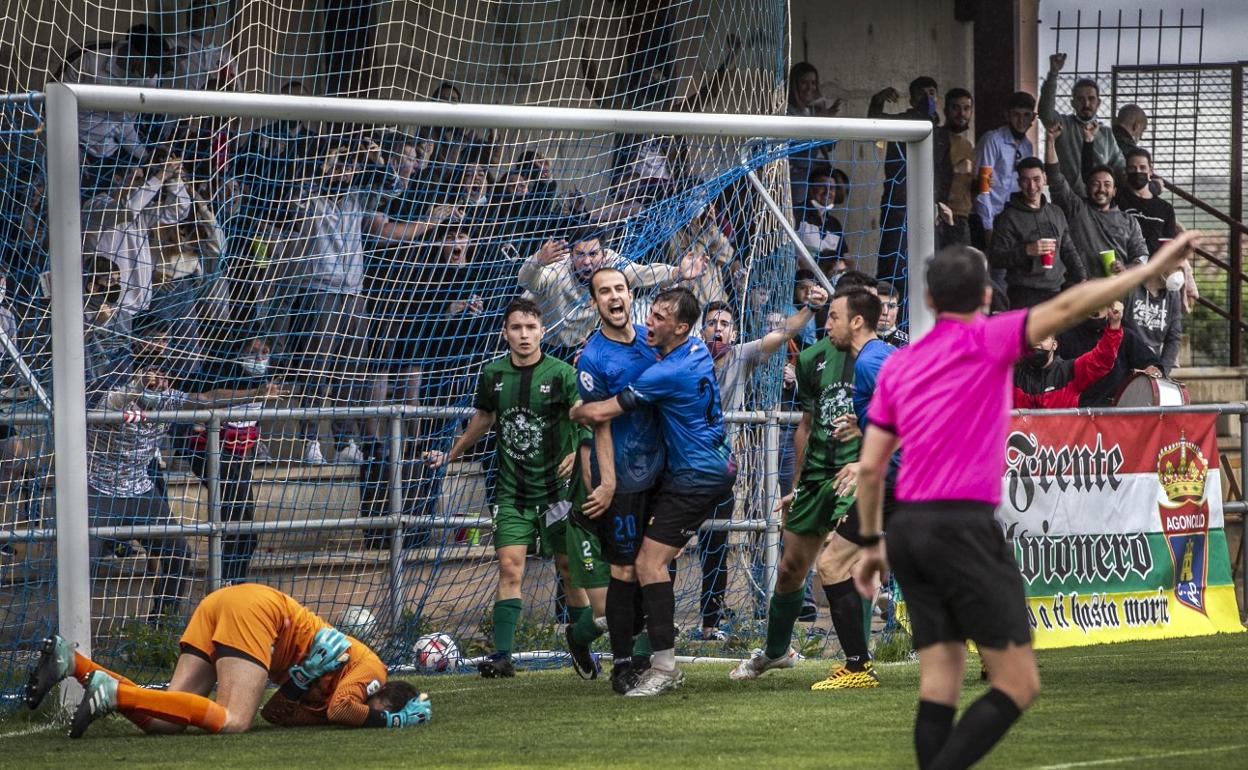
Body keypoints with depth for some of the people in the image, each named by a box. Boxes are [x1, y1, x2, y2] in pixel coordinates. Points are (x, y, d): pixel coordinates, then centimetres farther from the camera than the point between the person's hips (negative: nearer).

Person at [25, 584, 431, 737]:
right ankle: (116, 692, -30)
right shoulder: (372, 667, 3)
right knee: (232, 722, -23)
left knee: (163, 721, -4)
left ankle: (73, 662, -14)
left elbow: (275, 712, 20)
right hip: (254, 607, -8)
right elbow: (340, 709, -16)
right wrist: (385, 720, 1)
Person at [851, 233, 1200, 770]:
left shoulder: (897, 366, 13)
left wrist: (871, 543, 23)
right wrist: (1150, 269, -13)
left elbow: (869, 467, 13)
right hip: (964, 529, -7)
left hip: (907, 530, 7)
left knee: (940, 684, 7)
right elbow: (1067, 307, -14)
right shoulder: (986, 342, -2)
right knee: (1018, 684, -4)